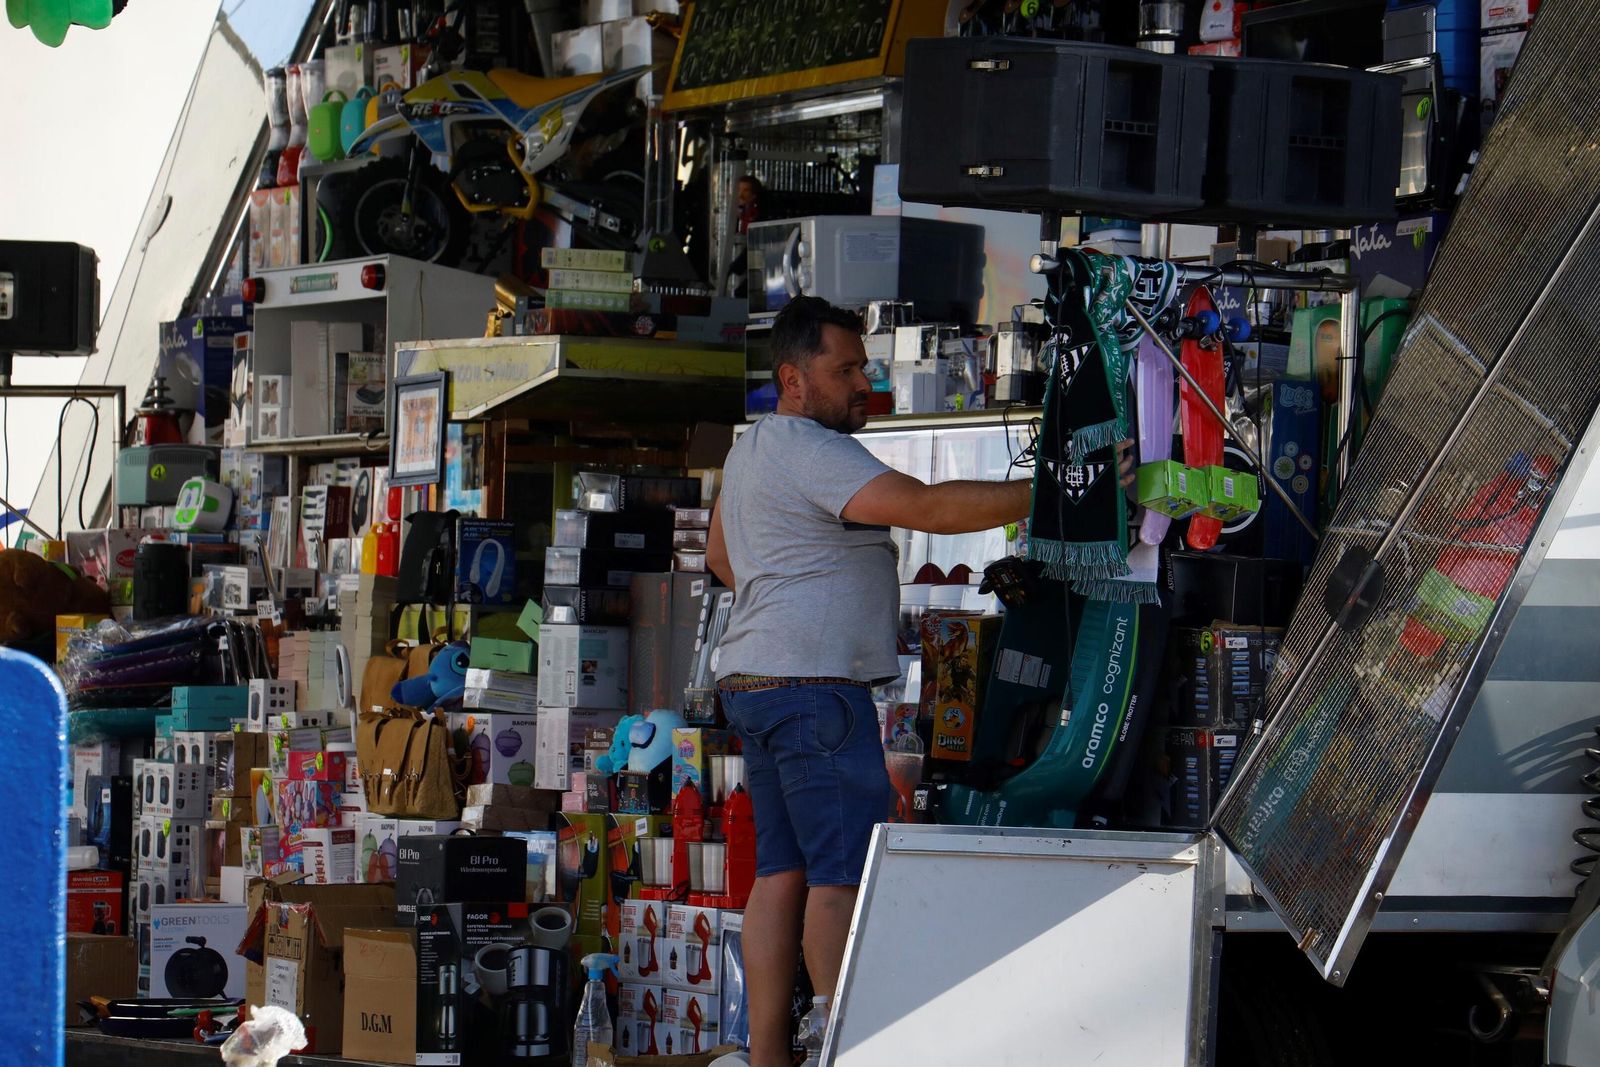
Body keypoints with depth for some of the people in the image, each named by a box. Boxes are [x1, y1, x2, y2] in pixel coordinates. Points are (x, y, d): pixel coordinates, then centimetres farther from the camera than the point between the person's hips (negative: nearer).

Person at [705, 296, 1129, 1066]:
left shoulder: (753, 448, 20)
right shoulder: (807, 451, -14)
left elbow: (720, 554, 34)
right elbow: (928, 507, -26)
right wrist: (1054, 493, -27)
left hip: (758, 683, 10)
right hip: (813, 685, -10)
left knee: (782, 872, 8)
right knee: (844, 873, -10)